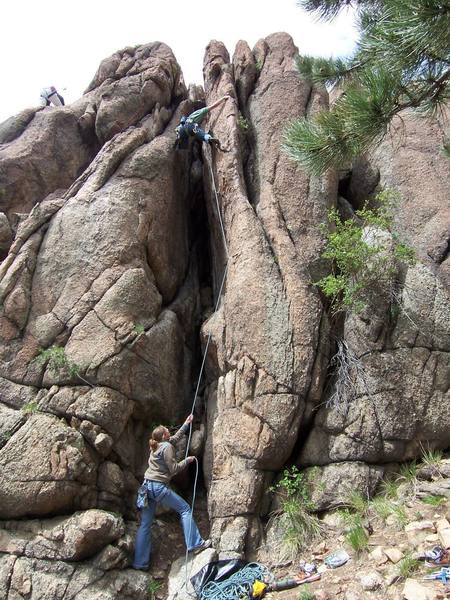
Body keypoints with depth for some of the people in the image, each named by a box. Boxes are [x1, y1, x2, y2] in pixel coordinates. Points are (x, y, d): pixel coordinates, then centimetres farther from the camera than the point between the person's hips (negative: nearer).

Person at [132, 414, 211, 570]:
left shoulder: (156, 446, 15)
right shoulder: (167, 447, -10)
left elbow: (176, 437, 29)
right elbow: (174, 469, -11)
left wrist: (186, 423, 36)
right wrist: (187, 460, 2)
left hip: (147, 486, 8)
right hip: (159, 487, -8)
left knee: (145, 524, 8)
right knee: (185, 509, 5)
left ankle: (140, 562, 10)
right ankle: (195, 544, 4)